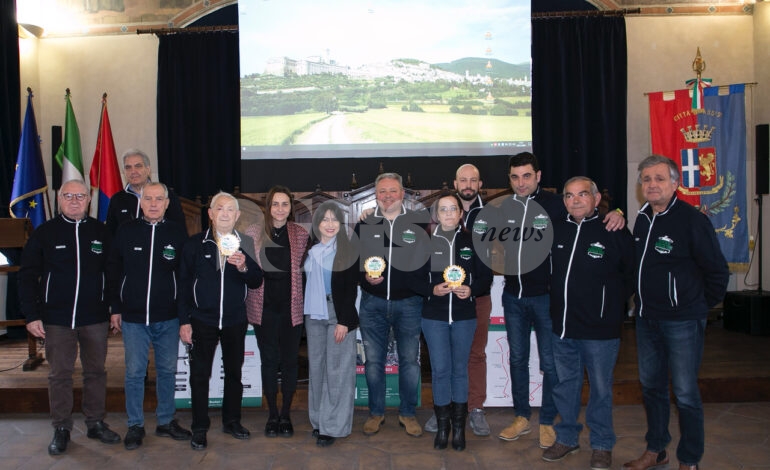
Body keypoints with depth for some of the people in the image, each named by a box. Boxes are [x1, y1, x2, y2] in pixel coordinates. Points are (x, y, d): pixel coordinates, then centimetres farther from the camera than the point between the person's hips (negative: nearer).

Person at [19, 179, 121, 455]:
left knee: (96, 372, 10)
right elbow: (27, 275, 0)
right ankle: (61, 429, 20)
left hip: (95, 318, 1)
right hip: (56, 319, -1)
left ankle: (96, 424, 24)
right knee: (59, 375, 7)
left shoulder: (101, 232, 2)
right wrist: (31, 315, -5)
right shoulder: (45, 233, 0)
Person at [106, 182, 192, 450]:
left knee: (167, 370, 10)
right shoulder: (127, 231, 0)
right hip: (133, 317, 0)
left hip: (168, 318, 1)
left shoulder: (177, 233, 0)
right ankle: (135, 425, 20)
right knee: (135, 372, 6)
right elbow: (113, 272, 5)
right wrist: (115, 309, 2)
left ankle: (166, 422, 24)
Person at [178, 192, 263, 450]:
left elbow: (256, 282, 0)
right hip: (202, 320, -2)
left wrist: (244, 267, -21)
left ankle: (232, 421, 28)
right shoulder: (195, 243, -2)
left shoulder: (245, 244, 2)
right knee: (199, 374, 3)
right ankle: (199, 428, 17)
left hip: (235, 320, 2)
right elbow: (184, 283, -1)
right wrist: (184, 320, -4)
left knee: (234, 371, 12)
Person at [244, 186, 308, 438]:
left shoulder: (300, 234, 3)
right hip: (264, 306, 0)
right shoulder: (253, 232, 1)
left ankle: (286, 414, 21)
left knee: (290, 360, 6)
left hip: (291, 306, 1)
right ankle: (272, 415, 20)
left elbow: (303, 270, 11)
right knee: (269, 361, 7)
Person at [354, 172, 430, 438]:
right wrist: (365, 276, -9)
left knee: (409, 360, 7)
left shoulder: (419, 223, -1)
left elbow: (429, 261, 2)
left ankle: (407, 413, 24)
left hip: (408, 303, -1)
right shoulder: (364, 226, 6)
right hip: (373, 304, 2)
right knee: (373, 361, 10)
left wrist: (422, 288, -13)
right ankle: (376, 412, 26)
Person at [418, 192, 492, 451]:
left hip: (464, 316, 1)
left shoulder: (472, 242, -1)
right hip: (434, 316, 0)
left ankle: (459, 425, 22)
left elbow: (486, 276, 3)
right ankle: (442, 425, 17)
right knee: (440, 369, 3)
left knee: (460, 369, 10)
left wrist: (471, 289, -15)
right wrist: (432, 290, -16)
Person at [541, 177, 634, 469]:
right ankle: (567, 439, 32)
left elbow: (632, 275, -1)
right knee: (564, 385, 15)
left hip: (600, 330, -4)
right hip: (562, 327, 5)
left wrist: (611, 305, 2)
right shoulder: (556, 230, 4)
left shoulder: (615, 232, -10)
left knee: (601, 389, 9)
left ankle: (602, 446, 26)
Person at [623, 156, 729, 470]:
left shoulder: (692, 220, -14)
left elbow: (717, 271, -8)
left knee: (685, 394, 2)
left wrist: (701, 305, 1)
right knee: (651, 386, 16)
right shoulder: (642, 219, 6)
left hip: (682, 321, -7)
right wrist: (641, 301, 13)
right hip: (646, 318, 7)